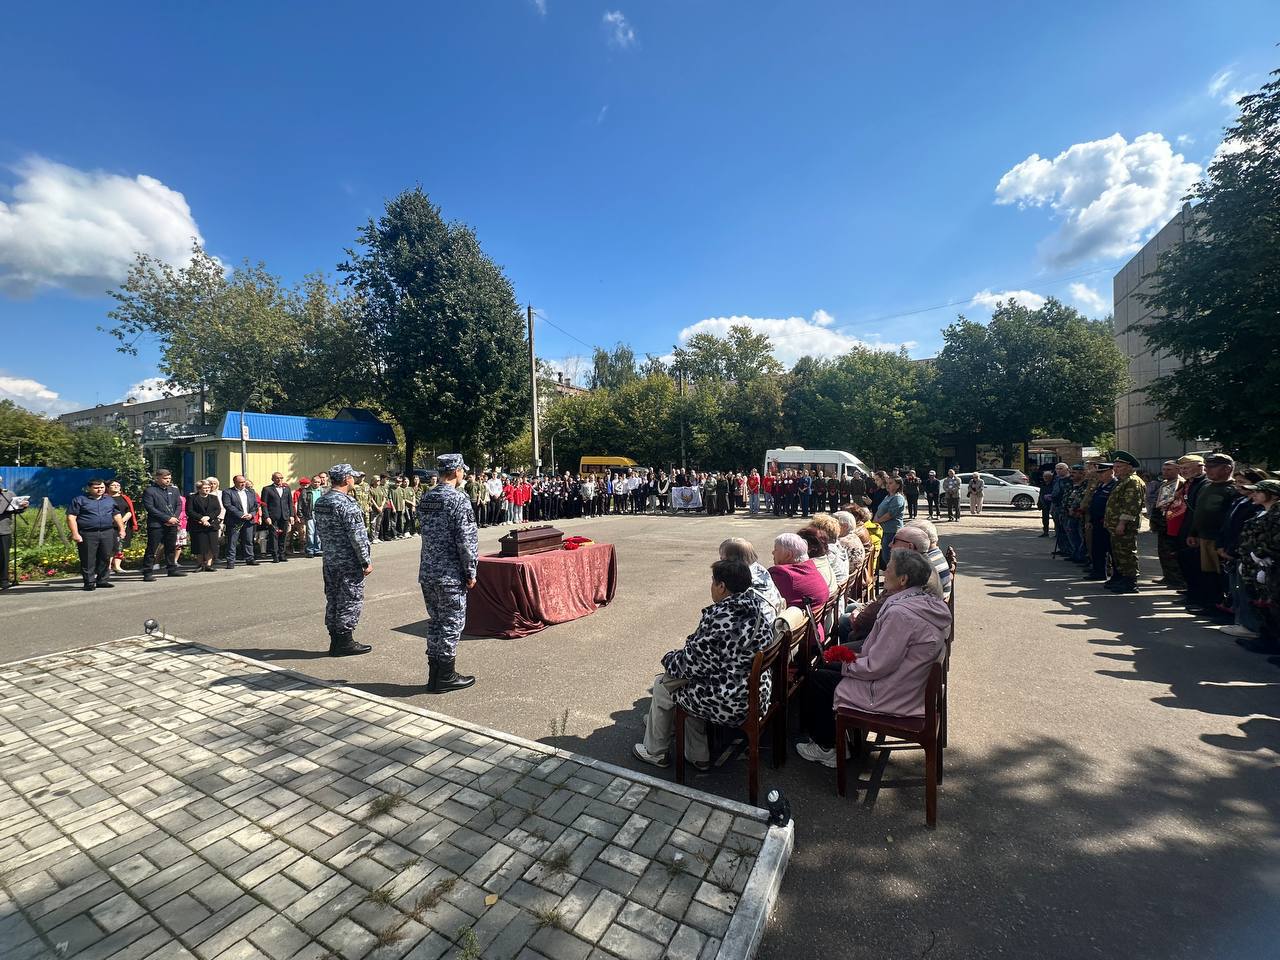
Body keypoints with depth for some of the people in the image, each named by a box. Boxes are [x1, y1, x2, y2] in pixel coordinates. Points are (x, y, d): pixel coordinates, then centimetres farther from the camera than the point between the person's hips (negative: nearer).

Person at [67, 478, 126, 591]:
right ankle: (89, 582, 6)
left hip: (108, 533, 4)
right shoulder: (79, 500, 1)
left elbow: (117, 515, 21)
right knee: (88, 560, -1)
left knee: (105, 558, 6)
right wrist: (75, 534, -11)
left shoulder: (110, 500, 16)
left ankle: (103, 580, 15)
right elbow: (71, 517, -3)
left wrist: (121, 529, 12)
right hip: (87, 534, -4)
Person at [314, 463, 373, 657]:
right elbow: (357, 536, -20)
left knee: (333, 599, 14)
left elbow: (321, 531, 16)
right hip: (349, 562, -9)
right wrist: (366, 561, -14)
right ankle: (345, 642, 8)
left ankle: (335, 640, 23)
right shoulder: (346, 503, -19)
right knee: (351, 600, 1)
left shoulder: (320, 501, 9)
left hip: (329, 560, 9)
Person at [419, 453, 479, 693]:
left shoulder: (426, 498, 9)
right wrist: (471, 572, -10)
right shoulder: (458, 498, -15)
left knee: (435, 621, 17)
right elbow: (466, 539, -18)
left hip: (427, 572, 8)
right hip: (450, 574, -8)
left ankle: (434, 674, 25)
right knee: (452, 624, 4)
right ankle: (446, 677, 13)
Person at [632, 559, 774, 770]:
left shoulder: (718, 617, -27)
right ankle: (698, 755, 33)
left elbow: (690, 662, -17)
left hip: (730, 704, -7)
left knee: (662, 684, 13)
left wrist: (669, 660, 4)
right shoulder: (760, 608, -2)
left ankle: (655, 752, 35)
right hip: (759, 694, 8)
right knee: (691, 675, 27)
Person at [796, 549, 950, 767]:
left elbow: (876, 666, -26)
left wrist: (848, 665, -8)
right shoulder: (927, 603, 2)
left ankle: (827, 748, 21)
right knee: (829, 667, 17)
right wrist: (858, 657, 6)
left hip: (892, 697, -9)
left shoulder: (899, 613, -30)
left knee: (815, 679, 3)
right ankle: (838, 737, 26)